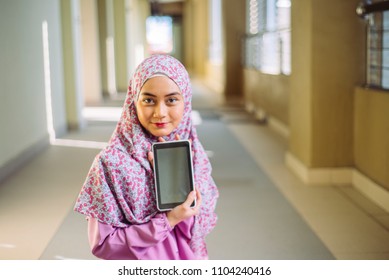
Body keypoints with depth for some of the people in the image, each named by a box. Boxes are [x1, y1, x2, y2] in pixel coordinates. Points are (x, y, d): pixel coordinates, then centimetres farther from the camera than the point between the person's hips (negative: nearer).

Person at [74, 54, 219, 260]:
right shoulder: (112, 162, -20)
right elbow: (102, 243, -19)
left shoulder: (194, 153, -9)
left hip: (190, 266, 3)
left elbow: (205, 223, -11)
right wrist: (168, 220, -26)